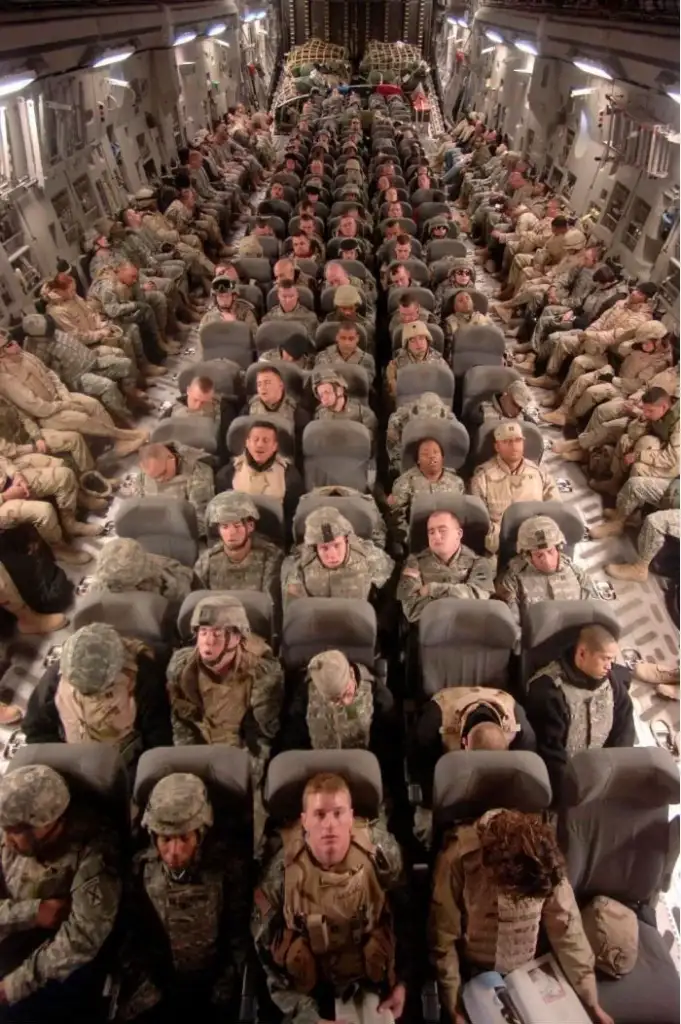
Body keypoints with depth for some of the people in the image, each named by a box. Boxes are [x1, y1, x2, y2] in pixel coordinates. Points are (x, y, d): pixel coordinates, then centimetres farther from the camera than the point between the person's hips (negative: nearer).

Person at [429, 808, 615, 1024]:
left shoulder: (547, 863, -23)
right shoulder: (458, 859, -32)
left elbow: (567, 929, -12)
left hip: (526, 973, 3)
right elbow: (443, 940, -21)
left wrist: (592, 1004, -6)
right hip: (473, 975, -2)